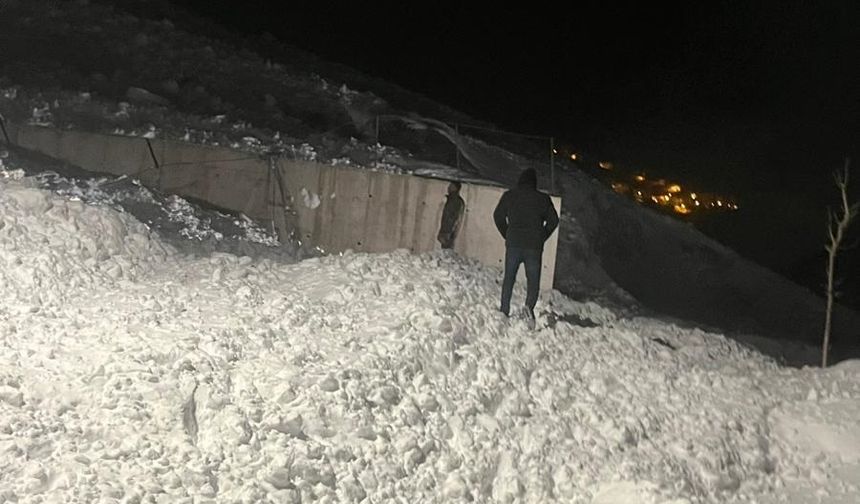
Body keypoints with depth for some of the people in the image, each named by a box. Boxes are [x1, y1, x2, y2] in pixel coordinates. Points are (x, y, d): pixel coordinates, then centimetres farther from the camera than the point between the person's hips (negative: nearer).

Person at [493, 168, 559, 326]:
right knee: (533, 279, 6)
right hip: (534, 247, -1)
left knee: (509, 278, 14)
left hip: (513, 244, 1)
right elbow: (553, 221, 4)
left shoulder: (509, 195, 3)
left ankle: (504, 310, 12)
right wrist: (541, 238, 13)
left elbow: (498, 216, 4)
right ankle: (530, 306, -19)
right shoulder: (543, 198, 2)